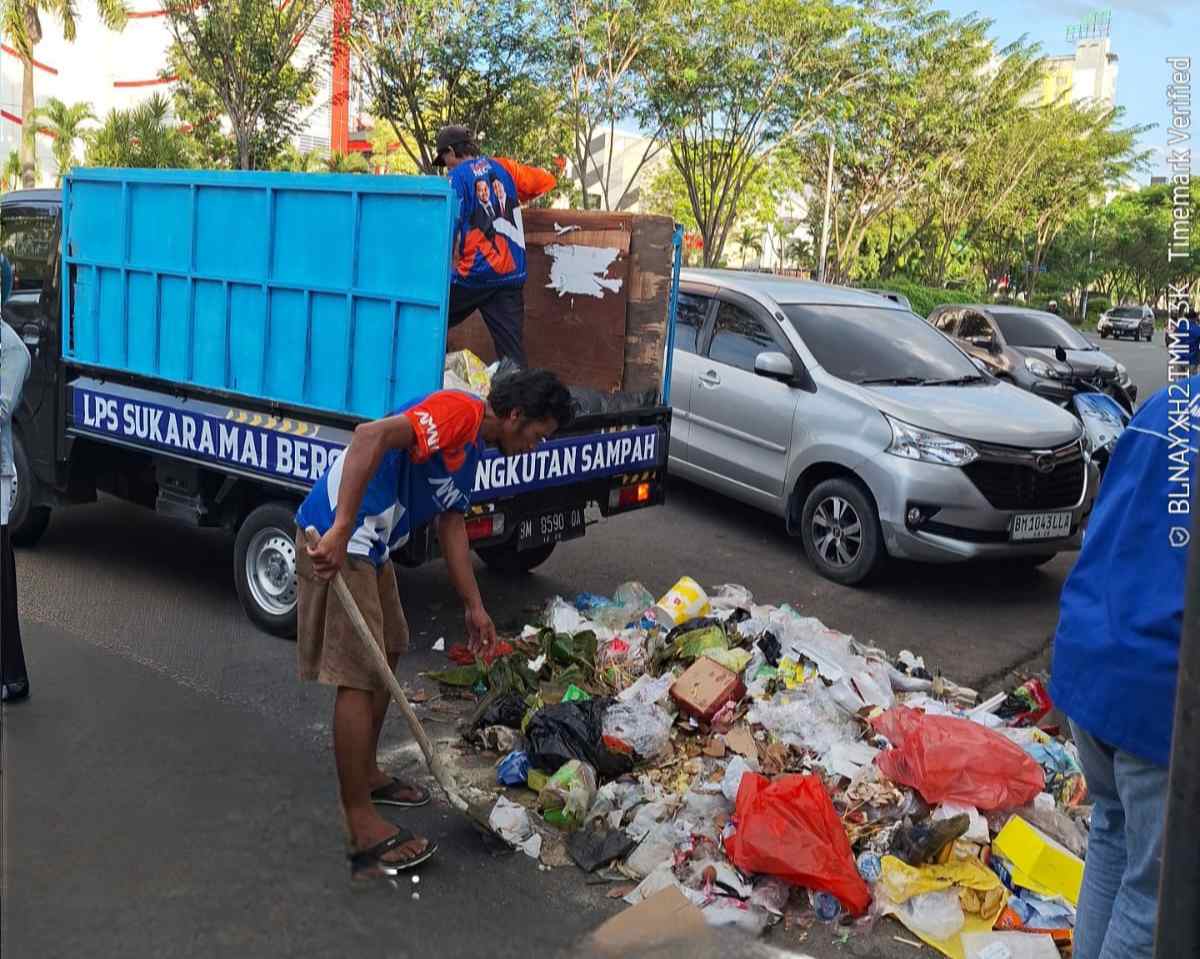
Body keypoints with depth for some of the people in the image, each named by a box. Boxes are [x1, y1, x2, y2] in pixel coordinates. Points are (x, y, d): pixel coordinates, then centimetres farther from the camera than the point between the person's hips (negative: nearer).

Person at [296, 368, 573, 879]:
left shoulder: (471, 446, 17)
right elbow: (371, 435, -31)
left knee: (387, 651, 22)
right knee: (358, 676, -7)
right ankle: (364, 831, 1)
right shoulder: (460, 412, -16)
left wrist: (474, 606, 22)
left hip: (370, 547, 11)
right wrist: (340, 532, -36)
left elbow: (452, 524, 22)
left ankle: (365, 773, 39)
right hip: (336, 541, -11)